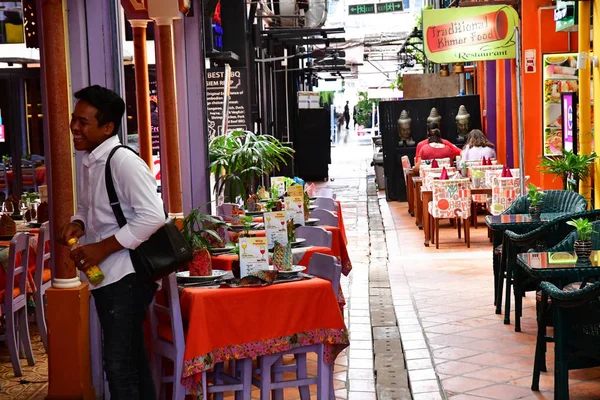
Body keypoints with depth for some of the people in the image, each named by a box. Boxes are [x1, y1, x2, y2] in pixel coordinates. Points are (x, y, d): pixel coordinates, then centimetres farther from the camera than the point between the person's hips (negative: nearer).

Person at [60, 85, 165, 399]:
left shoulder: (123, 161, -17)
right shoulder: (89, 161, 10)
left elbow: (152, 217, -24)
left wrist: (102, 248, -21)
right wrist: (77, 223, 2)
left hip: (126, 277, -9)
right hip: (104, 276, 9)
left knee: (119, 364, -7)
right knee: (131, 358, 20)